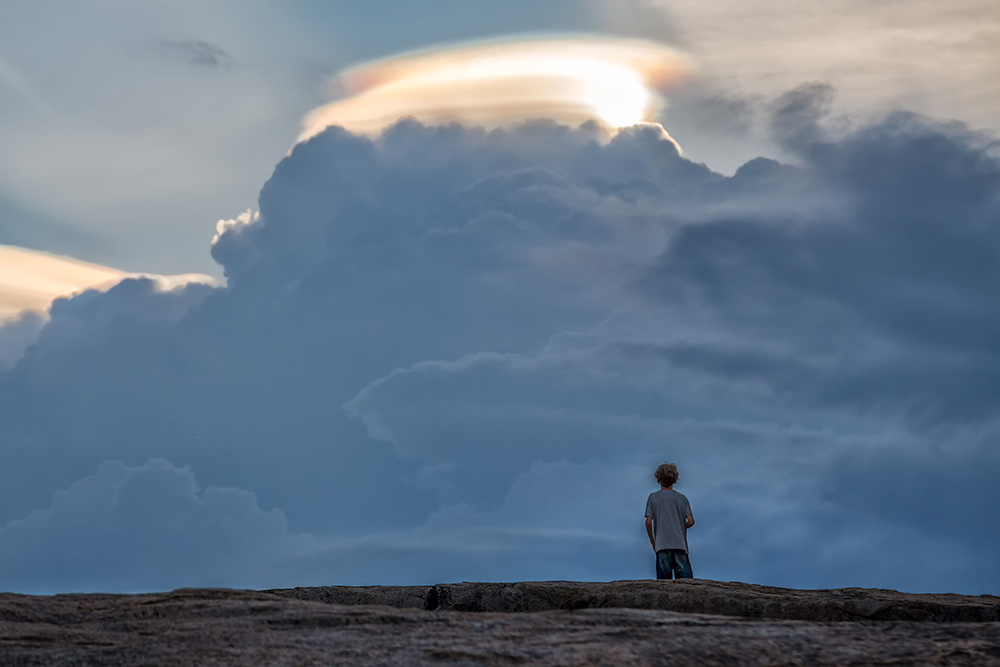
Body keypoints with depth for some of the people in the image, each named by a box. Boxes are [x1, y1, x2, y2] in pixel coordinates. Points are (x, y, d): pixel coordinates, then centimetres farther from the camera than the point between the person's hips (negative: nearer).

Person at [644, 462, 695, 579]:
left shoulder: (653, 497, 6)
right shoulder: (682, 498, 9)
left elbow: (648, 522, 0)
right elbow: (691, 521, 4)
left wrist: (652, 541, 12)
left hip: (662, 544, -1)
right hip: (680, 543, 1)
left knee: (663, 579, -4)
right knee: (685, 578, -4)